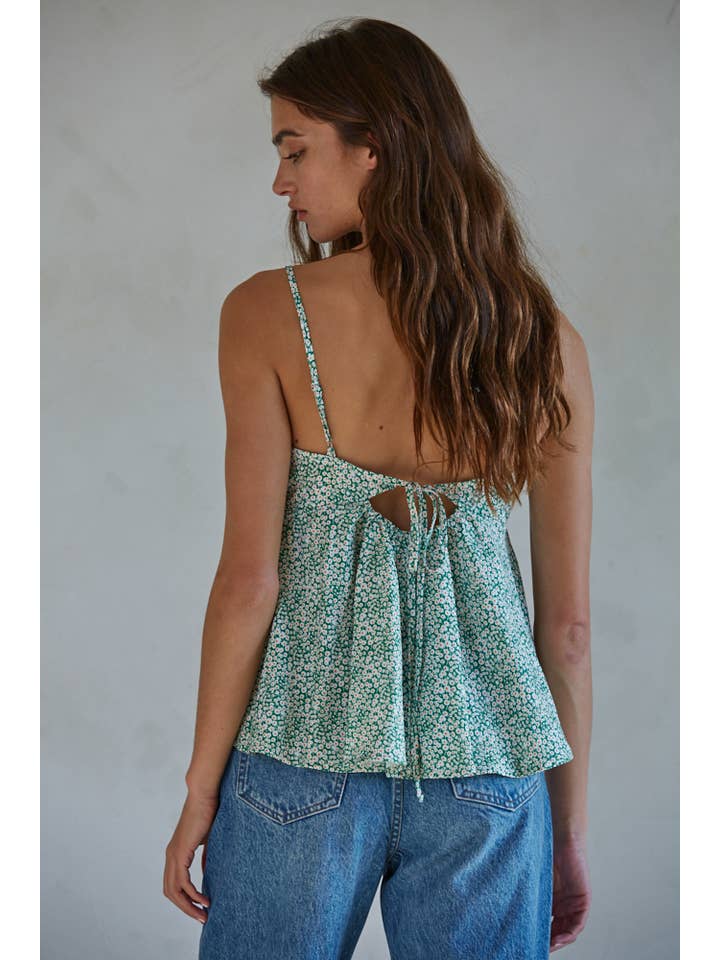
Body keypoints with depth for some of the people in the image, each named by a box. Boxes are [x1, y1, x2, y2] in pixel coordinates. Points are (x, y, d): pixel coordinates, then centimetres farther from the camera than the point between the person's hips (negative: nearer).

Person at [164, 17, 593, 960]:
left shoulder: (269, 312, -8)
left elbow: (251, 577, -10)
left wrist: (201, 790, 0)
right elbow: (567, 620, 3)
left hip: (304, 756, -2)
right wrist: (570, 829, 12)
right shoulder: (546, 339, 0)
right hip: (488, 771, 2)